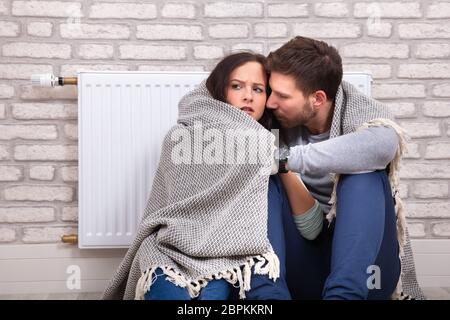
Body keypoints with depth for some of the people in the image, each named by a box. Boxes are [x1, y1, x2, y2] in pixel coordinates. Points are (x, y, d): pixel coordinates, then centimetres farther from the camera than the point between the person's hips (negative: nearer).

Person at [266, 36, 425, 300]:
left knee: (364, 175, -28)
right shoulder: (282, 122, -3)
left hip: (364, 270, -2)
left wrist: (287, 159, -40)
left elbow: (383, 144, -41)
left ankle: (343, 292, -37)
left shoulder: (366, 114, -16)